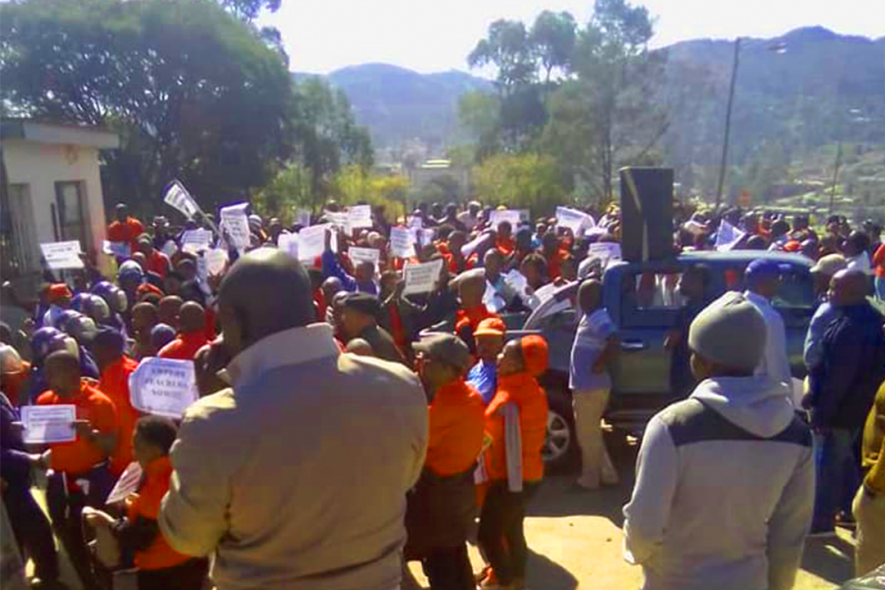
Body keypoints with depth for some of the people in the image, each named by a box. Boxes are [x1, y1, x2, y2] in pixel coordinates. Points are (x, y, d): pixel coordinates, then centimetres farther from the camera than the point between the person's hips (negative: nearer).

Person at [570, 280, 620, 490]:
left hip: (591, 387, -10)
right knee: (591, 433, 20)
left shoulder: (598, 318, -20)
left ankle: (591, 477, 18)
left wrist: (600, 365, -25)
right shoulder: (590, 316, 10)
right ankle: (606, 474, 29)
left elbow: (614, 342, -34)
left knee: (587, 434, 4)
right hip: (586, 386, 10)